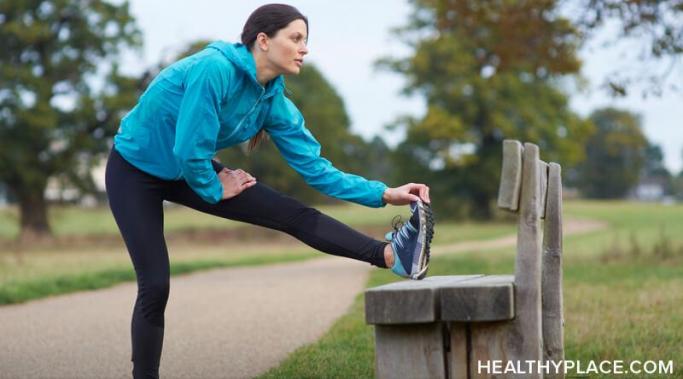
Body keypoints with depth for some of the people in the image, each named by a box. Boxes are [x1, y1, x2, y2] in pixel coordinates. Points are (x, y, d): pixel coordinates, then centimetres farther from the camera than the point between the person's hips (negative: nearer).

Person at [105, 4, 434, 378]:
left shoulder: (274, 102, -7)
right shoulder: (214, 69, -31)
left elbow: (315, 167, -6)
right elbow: (189, 150, -30)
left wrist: (385, 193, -13)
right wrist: (213, 191, -11)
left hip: (188, 170, 6)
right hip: (135, 169, -6)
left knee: (293, 214, -10)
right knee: (155, 285, -13)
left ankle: (393, 256, -21)